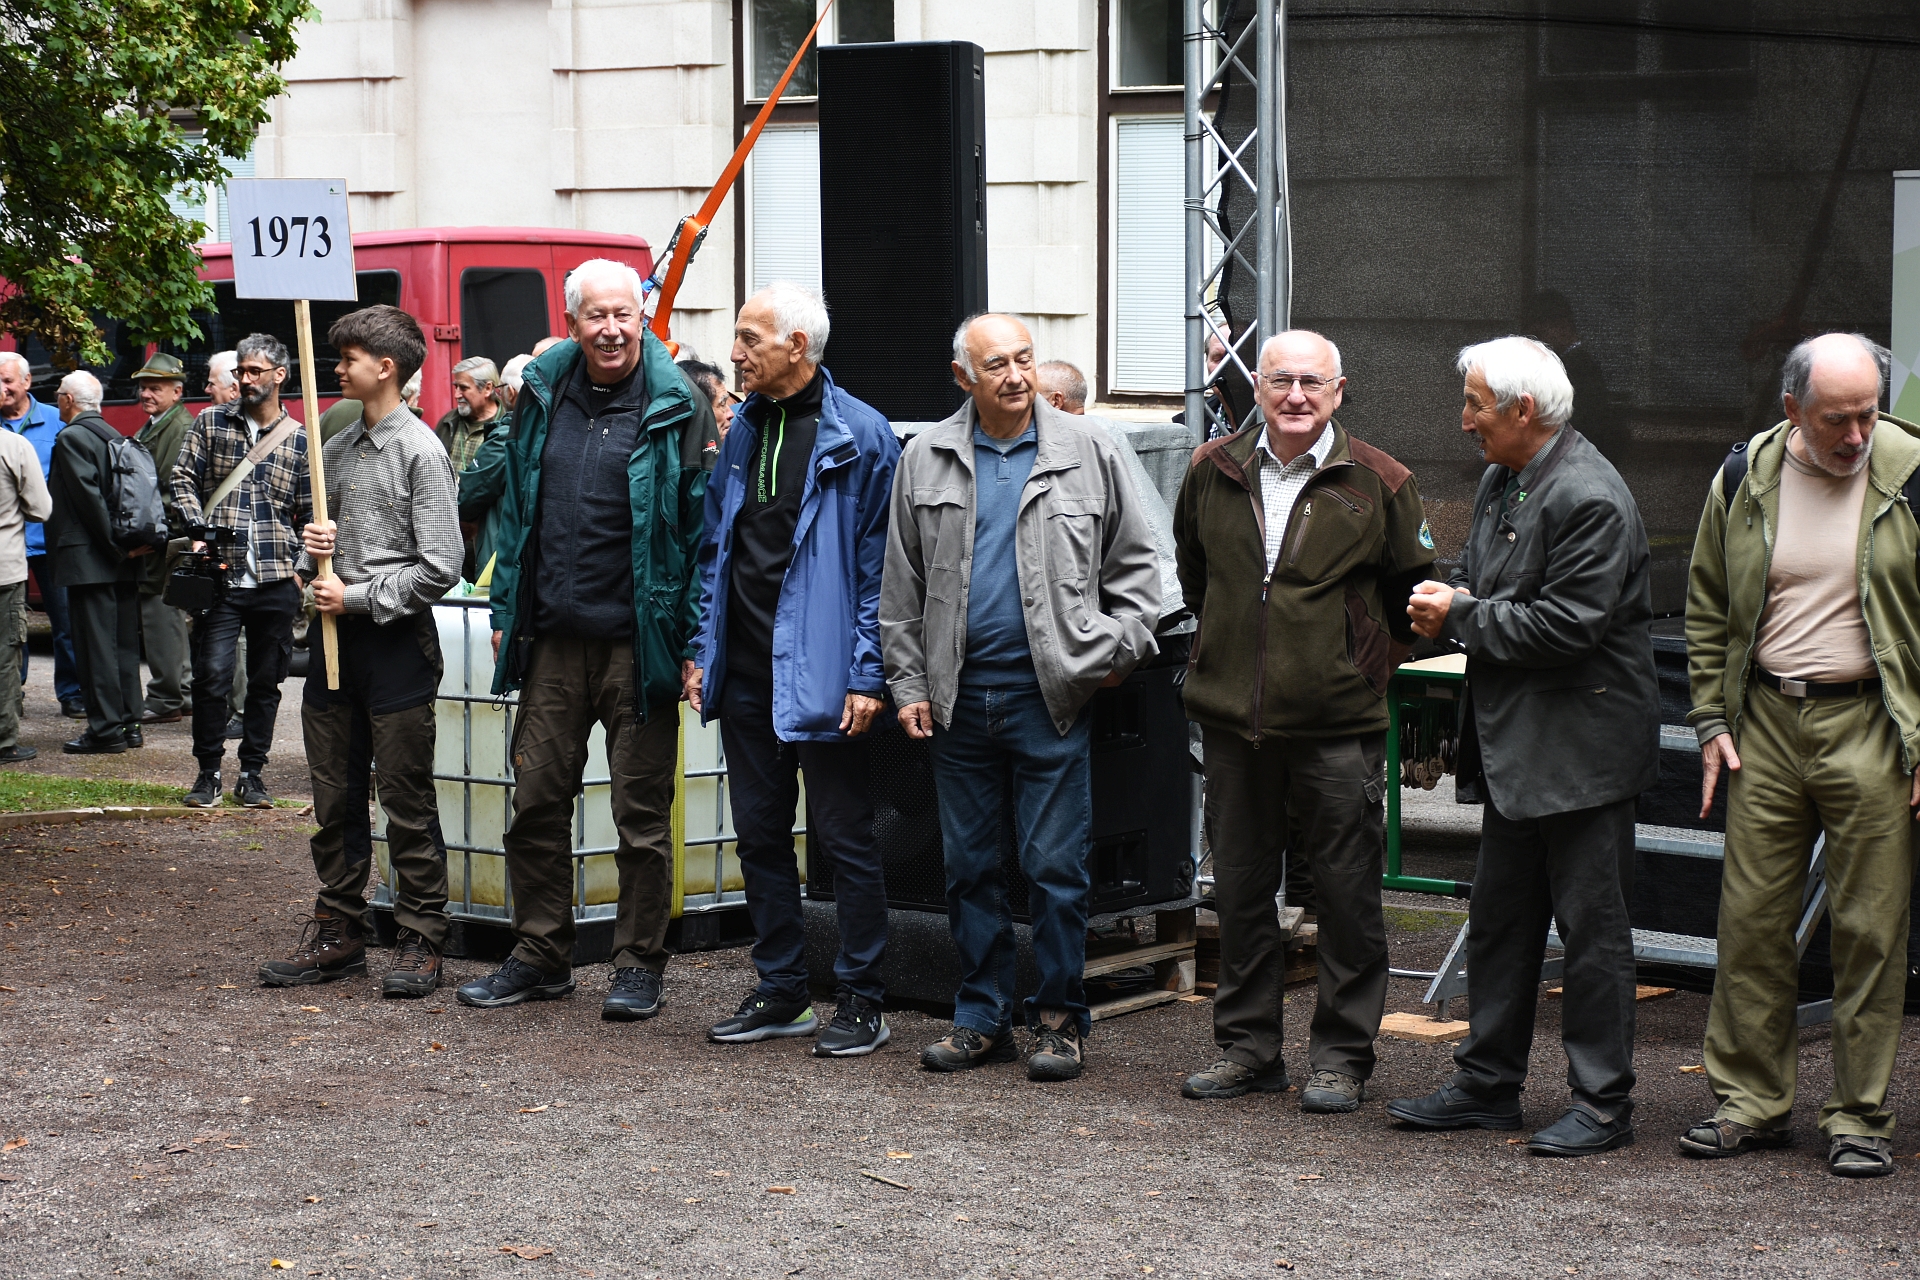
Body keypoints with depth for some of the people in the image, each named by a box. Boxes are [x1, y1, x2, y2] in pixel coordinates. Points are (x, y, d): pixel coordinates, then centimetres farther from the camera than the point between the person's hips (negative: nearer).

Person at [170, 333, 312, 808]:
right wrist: (198, 533, -10)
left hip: (277, 583, 1)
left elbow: (310, 513, 11)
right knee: (212, 673, -9)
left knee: (266, 680, 7)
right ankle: (209, 771, 4)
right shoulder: (211, 423, 7)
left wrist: (302, 568, 1)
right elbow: (184, 480, 5)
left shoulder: (299, 440, 8)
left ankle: (252, 773, 18)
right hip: (220, 576, -1)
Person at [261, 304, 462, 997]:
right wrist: (311, 551, 0)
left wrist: (357, 597, -12)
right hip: (335, 639, 7)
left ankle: (420, 941, 6)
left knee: (407, 804, -1)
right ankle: (338, 933, 20)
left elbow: (439, 568, -14)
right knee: (334, 800, 11)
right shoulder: (337, 449, 13)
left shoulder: (419, 450, -9)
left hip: (397, 642, -7)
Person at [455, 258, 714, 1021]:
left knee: (641, 810, 3)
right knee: (537, 798, 8)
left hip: (637, 641, -4)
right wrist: (505, 613, 12)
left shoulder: (673, 408, -6)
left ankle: (639, 964, 14)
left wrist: (694, 642, -12)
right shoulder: (542, 396, 8)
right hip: (553, 639, 5)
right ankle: (540, 957, 21)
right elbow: (516, 510, 16)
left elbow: (700, 529, -7)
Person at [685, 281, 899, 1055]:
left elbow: (878, 564, -10)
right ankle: (781, 991, 23)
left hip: (819, 673, -7)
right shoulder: (744, 432, 11)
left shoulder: (859, 437, -9)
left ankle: (861, 1002, 8)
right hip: (746, 672, 7)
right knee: (760, 834, 12)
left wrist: (868, 675, -14)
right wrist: (704, 650, 11)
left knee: (843, 838, 0)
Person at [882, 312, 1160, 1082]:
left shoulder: (1087, 454, 3)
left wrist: (1120, 648, -3)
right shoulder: (926, 461, 7)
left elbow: (1135, 564, 8)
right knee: (969, 866, 8)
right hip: (959, 698, 3)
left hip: (1052, 696, -2)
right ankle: (982, 1018, 18)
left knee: (1056, 866, -2)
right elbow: (902, 586, 10)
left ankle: (1060, 1019, 9)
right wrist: (908, 684, 4)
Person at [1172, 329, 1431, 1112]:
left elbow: (1415, 589, 9)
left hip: (1339, 725, -3)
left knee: (1347, 893, 1)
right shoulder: (1213, 473, 5)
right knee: (1239, 886, 10)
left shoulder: (1378, 483, -3)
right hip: (1233, 719, 3)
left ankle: (1341, 1056, 11)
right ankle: (1247, 1046, 22)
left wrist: (1372, 663, 6)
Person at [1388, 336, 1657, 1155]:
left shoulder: (1589, 498, -18)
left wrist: (1462, 617, -14)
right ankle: (1488, 1085, 23)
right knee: (1499, 919, 14)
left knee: (1592, 926, -2)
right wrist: (1446, 605, 1)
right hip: (1517, 747, 10)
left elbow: (1567, 628, -23)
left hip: (1582, 744, -10)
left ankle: (1602, 1103, 6)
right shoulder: (1501, 481, 13)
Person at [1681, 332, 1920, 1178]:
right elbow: (1708, 610, 14)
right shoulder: (1744, 481, 4)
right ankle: (1749, 1100, 17)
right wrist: (1711, 722, 7)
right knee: (1751, 916, 5)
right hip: (1766, 722, 3)